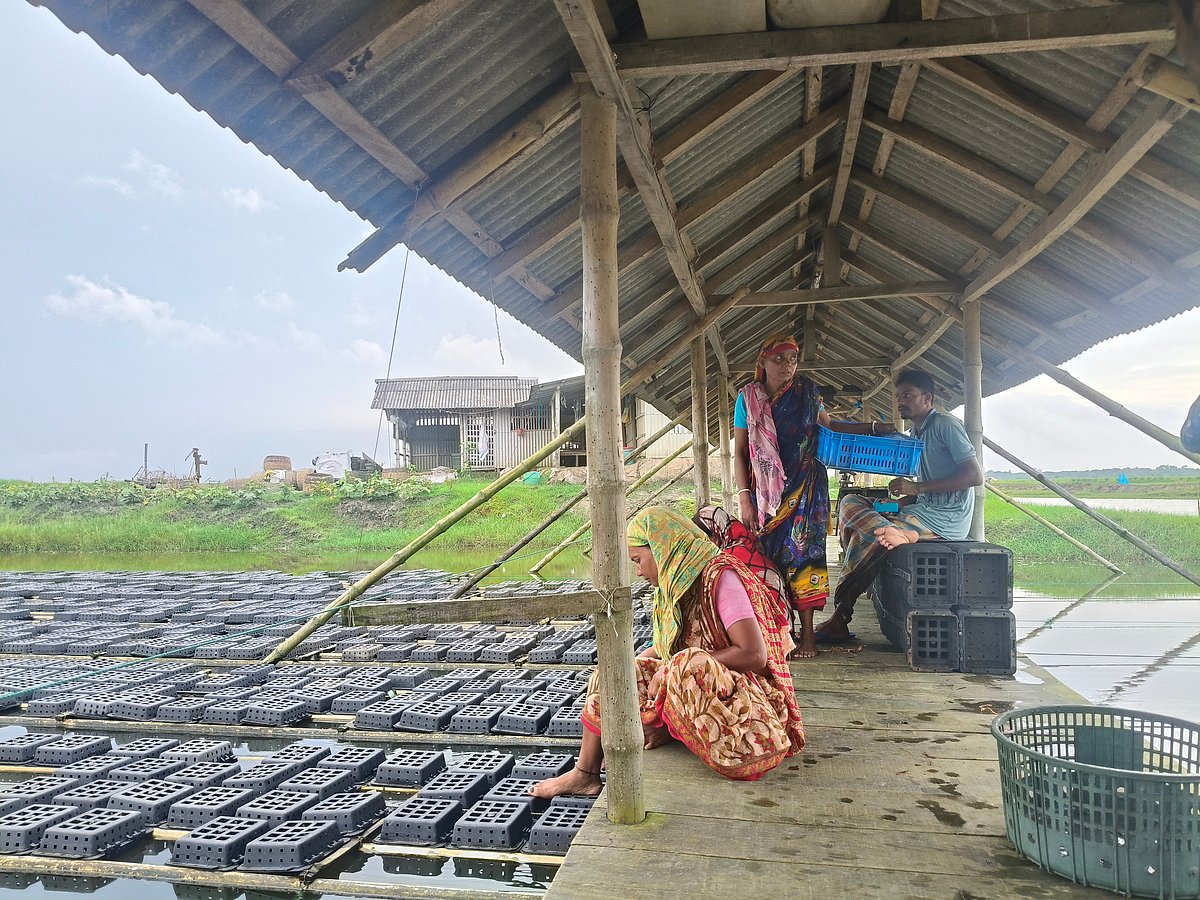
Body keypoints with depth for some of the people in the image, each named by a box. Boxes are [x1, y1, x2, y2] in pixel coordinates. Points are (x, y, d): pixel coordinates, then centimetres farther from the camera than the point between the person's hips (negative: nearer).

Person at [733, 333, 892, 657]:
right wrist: (744, 499, -7)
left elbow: (830, 425, 18)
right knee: (768, 552, -1)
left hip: (805, 487, 0)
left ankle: (807, 631, -1)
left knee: (802, 550, -6)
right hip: (766, 490, 0)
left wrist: (873, 428, 8)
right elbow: (739, 451, 0)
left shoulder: (806, 392, 2)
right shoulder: (748, 397, 0)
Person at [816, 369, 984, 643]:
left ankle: (841, 617, -10)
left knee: (867, 536, -20)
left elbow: (975, 475, -15)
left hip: (946, 518, -9)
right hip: (924, 511, 9)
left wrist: (917, 488, -17)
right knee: (850, 503, -3)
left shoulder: (946, 425, -5)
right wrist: (899, 502, 2)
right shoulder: (915, 435, 21)